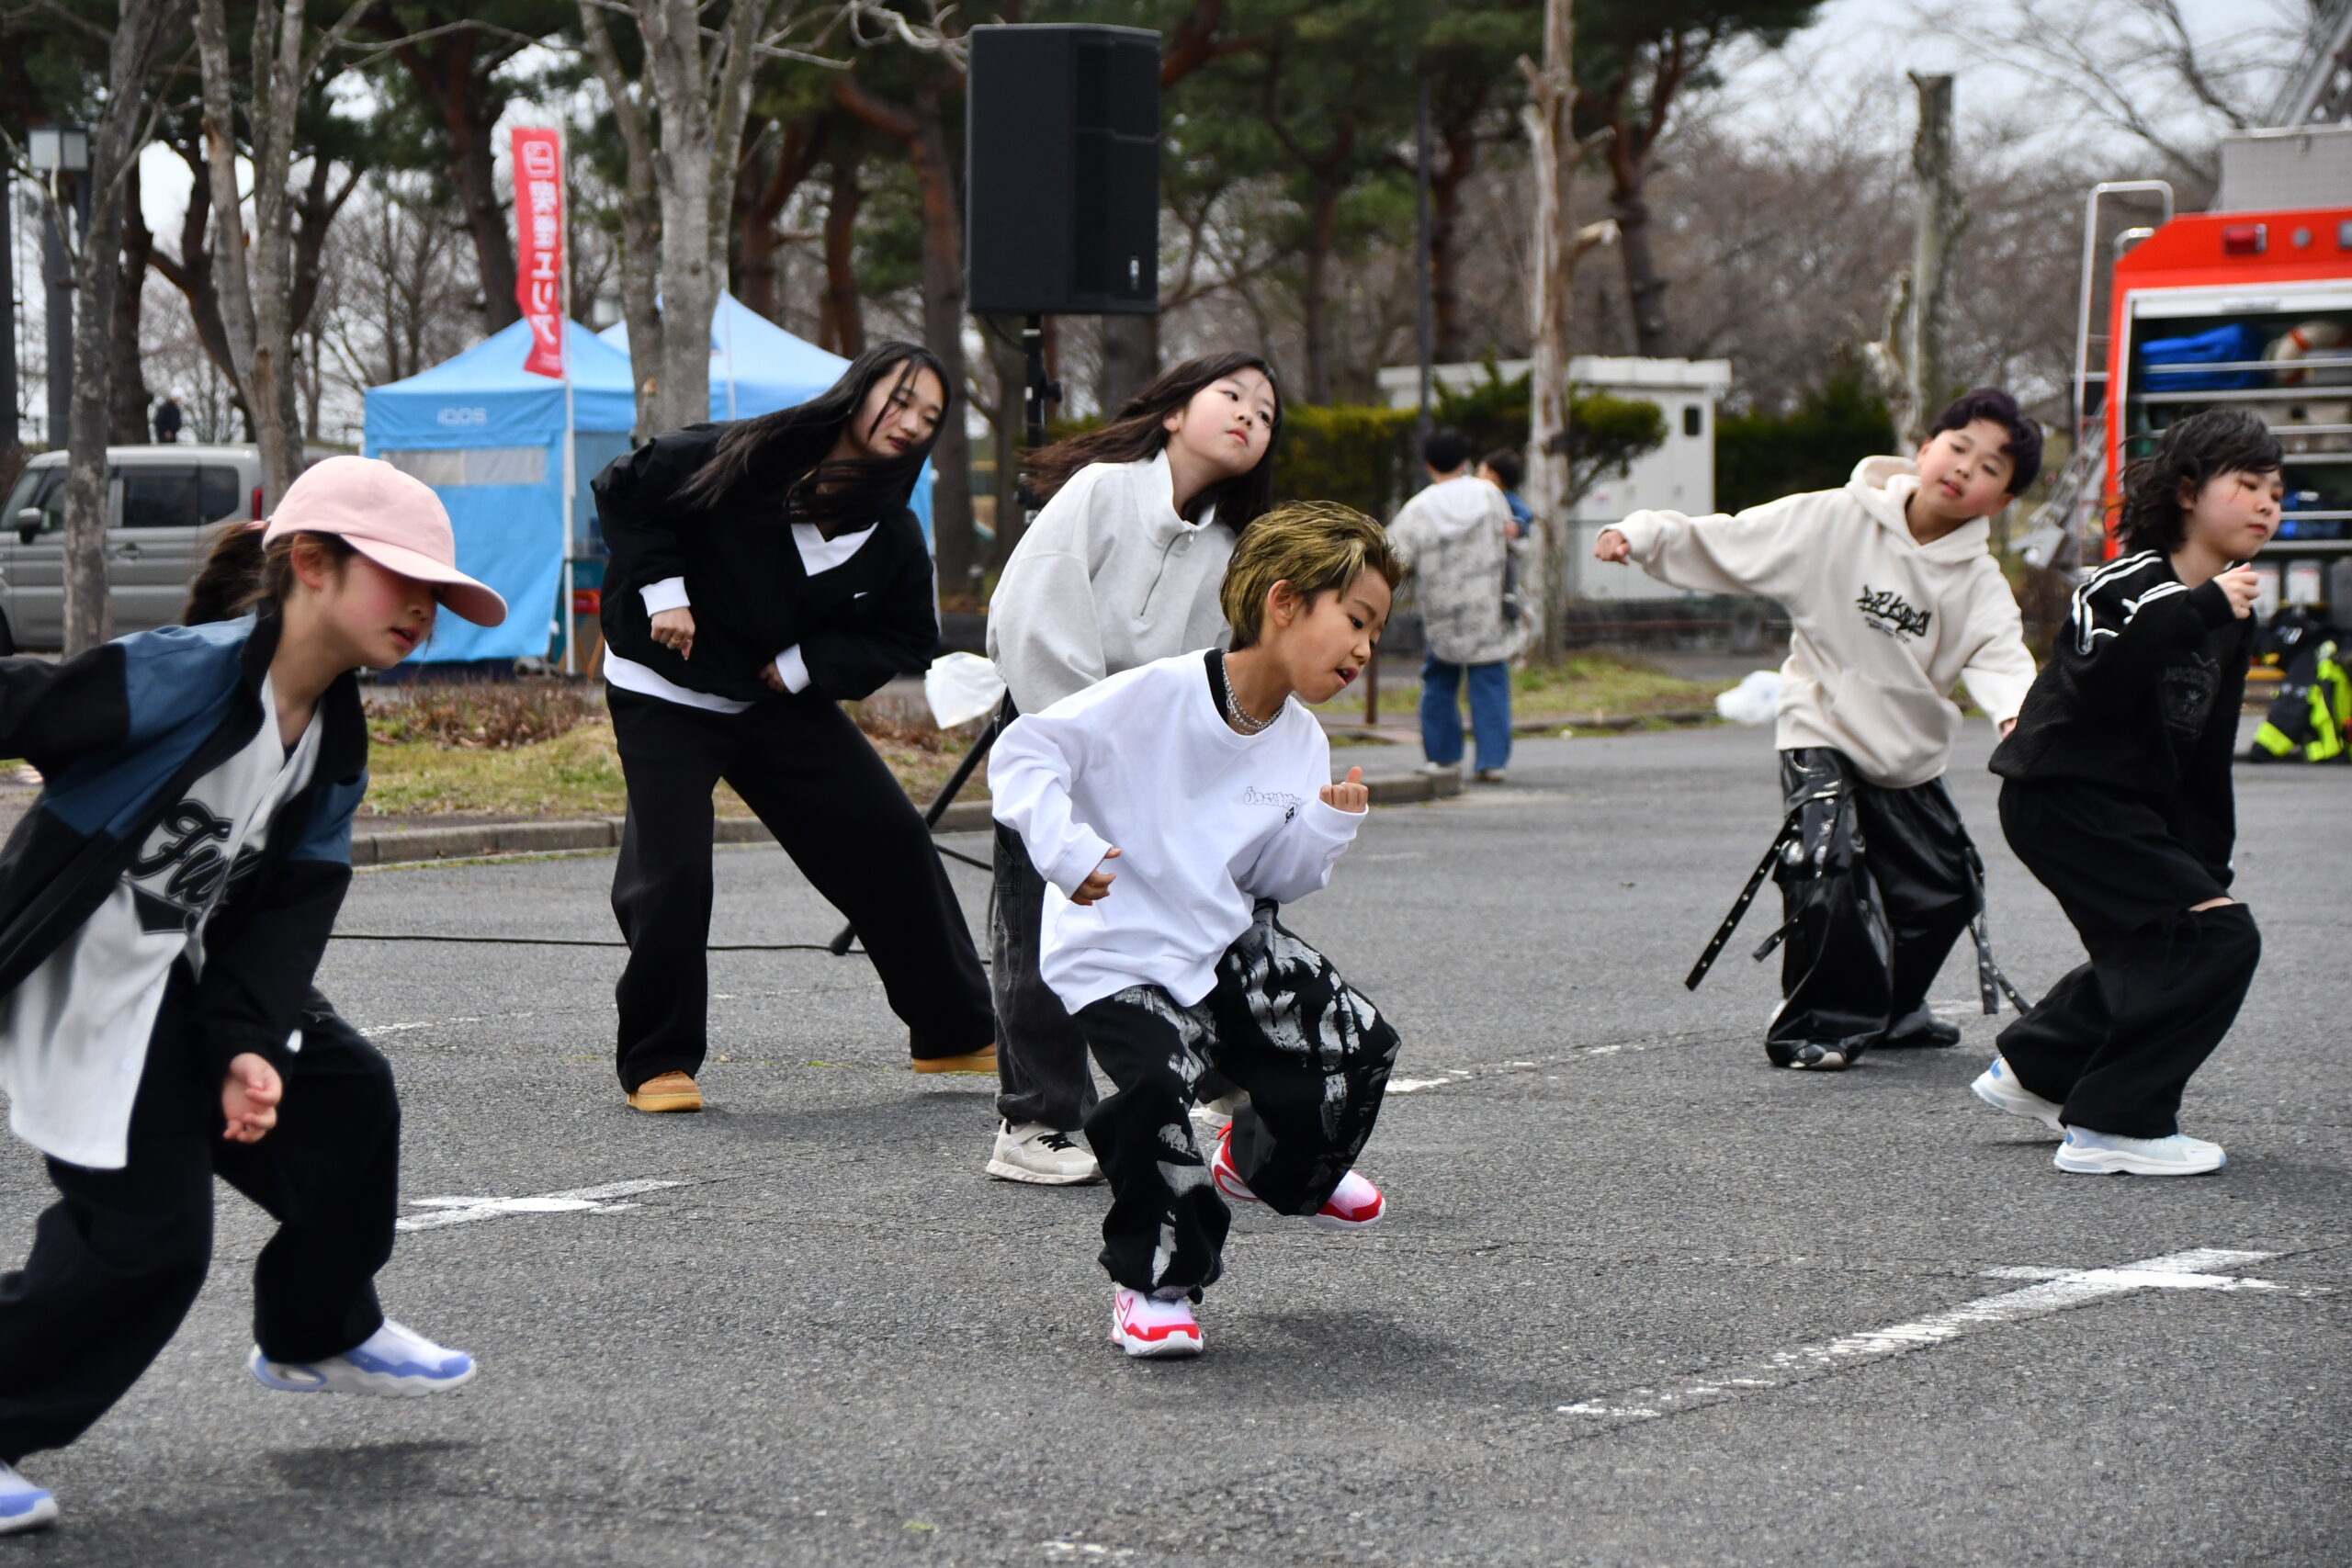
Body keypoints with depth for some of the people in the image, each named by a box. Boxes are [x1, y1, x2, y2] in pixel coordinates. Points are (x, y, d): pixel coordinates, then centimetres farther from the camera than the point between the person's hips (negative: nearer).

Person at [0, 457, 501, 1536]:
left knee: (344, 1099, 16)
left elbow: (289, 903, -1)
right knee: (148, 1232, -13)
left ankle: (316, 1335, 38)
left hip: (185, 967, 9)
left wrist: (248, 1043, -12)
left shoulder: (334, 742, 1)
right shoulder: (183, 676, -26)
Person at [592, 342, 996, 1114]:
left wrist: (807, 664, -12)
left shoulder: (892, 536, -6)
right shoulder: (746, 459, -19)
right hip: (666, 695, -5)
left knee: (890, 839, 2)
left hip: (782, 702, 5)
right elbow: (624, 488, -10)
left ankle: (956, 1034, 16)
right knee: (671, 873, -15)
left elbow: (907, 639, 2)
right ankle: (656, 1064, 3)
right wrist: (662, 588, -17)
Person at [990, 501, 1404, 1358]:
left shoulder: (1301, 744, 3)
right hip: (1117, 956, -7)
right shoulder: (1158, 694, -18)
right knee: (1164, 1081, -28)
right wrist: (1065, 848, -30)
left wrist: (1326, 829, -10)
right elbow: (1023, 752, -18)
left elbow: (1272, 879, 8)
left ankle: (1268, 1165, 31)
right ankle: (1153, 1283, -5)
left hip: (1225, 942, 7)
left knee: (1357, 1046, -3)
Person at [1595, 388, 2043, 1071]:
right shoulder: (1834, 522, -13)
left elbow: (1998, 654, -22)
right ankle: (1816, 1026, -6)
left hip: (1911, 755, 4)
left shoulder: (1978, 582, -6)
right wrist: (1643, 536, -25)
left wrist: (2017, 709, -44)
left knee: (1941, 890, 9)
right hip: (1823, 738, -4)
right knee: (1826, 872, -21)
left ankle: (1886, 1010, 34)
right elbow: (1728, 544, -12)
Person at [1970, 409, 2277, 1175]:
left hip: (2131, 808, 10)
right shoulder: (2130, 586, -14)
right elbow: (2099, 681, -33)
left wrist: (2207, 861, 15)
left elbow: (2206, 756, 18)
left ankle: (2033, 1068, 39)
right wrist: (2200, 612, -33)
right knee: (2215, 937, -17)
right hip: (2062, 794, -10)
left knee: (2155, 953, 22)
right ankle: (2114, 1126, -13)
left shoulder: (2230, 613, 13)